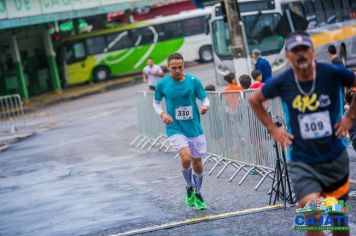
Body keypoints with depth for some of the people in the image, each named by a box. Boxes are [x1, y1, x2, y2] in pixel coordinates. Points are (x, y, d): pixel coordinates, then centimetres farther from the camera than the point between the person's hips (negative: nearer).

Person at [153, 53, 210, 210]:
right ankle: (189, 188, 5)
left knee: (197, 163, 8)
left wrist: (205, 106, -19)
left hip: (194, 128, 2)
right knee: (186, 158, -23)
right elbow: (156, 102, 11)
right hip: (175, 129, -2)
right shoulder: (162, 84, -4)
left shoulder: (193, 81, -4)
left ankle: (197, 194, 33)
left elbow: (205, 98, 4)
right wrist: (162, 114, -9)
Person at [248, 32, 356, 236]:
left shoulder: (332, 74, -13)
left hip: (335, 158, 1)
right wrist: (273, 129, 2)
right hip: (302, 162, -1)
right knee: (312, 218, -18)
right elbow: (254, 100, 10)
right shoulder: (282, 82, -9)